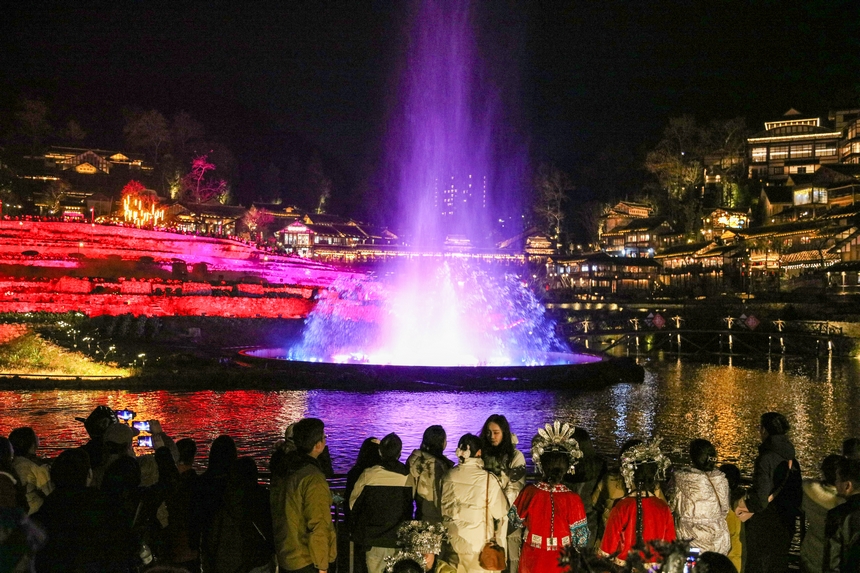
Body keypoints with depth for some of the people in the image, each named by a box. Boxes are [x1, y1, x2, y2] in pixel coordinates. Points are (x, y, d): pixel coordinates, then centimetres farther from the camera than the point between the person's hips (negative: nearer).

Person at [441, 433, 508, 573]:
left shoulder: (449, 476, -5)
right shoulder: (488, 479, -17)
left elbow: (443, 508, 6)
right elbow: (500, 511, -8)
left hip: (453, 541, 4)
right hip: (478, 545, -4)